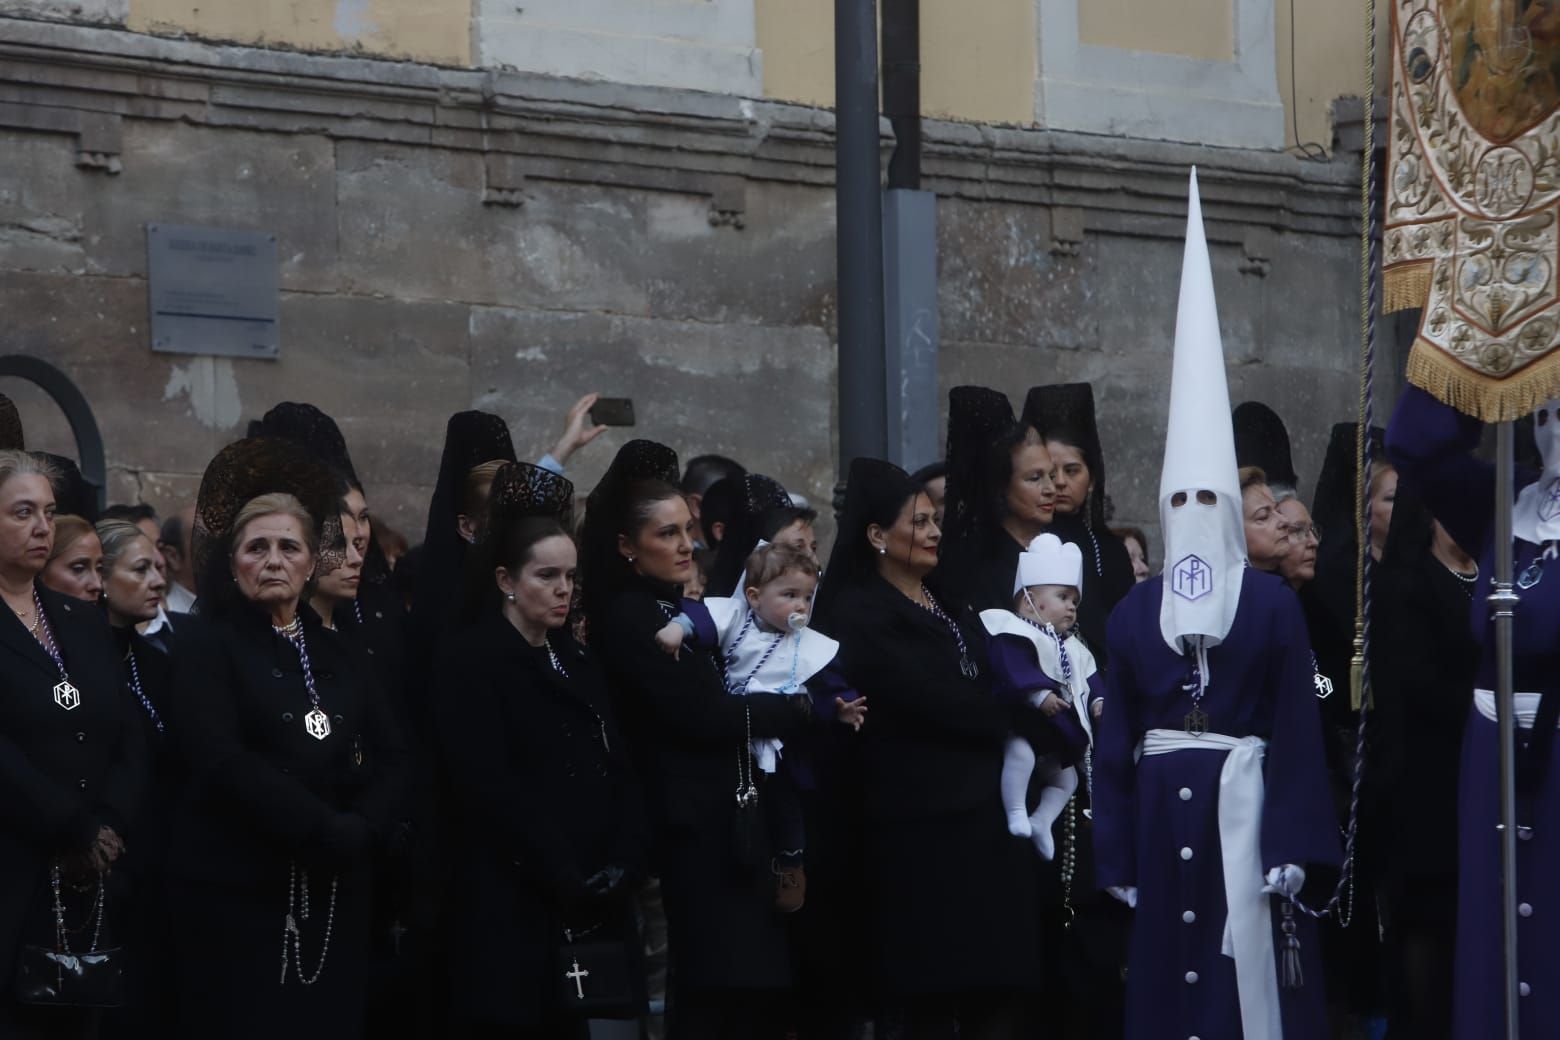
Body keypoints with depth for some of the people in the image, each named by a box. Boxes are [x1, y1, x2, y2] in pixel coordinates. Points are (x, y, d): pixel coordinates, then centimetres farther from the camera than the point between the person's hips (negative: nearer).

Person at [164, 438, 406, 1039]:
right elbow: (220, 762, -15)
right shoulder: (209, 644, -2)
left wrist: (360, 830, -10)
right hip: (237, 893, -5)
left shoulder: (336, 654, 16)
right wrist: (325, 829, -17)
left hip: (333, 893, 5)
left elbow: (388, 757, 9)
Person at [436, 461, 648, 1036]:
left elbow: (618, 775, 13)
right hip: (511, 913, -6)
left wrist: (622, 868, -4)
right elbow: (490, 790, -14)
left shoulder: (578, 663, 18)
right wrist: (566, 881, -14)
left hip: (589, 910, 6)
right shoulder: (470, 661, -5)